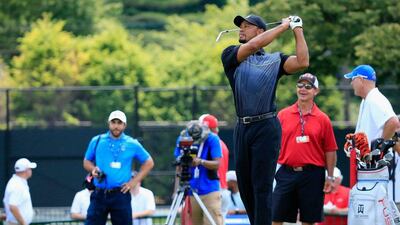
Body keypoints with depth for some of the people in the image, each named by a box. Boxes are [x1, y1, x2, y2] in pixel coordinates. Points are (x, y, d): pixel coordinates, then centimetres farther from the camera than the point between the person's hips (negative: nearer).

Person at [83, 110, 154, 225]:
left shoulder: (132, 144, 4)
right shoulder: (97, 141, 7)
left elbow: (149, 163, 12)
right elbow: (86, 162, 17)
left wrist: (134, 181, 2)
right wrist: (93, 169, -6)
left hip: (121, 195, -1)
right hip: (100, 194, 1)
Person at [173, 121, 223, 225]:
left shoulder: (212, 139, -7)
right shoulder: (182, 140, 3)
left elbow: (217, 164, -12)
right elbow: (179, 167, 9)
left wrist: (201, 161, -29)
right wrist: (177, 189, 3)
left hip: (209, 190, -3)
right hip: (191, 191, 4)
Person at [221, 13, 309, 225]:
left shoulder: (274, 60, 7)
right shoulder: (230, 55, 9)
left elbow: (302, 62, -9)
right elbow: (253, 45, -9)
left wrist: (297, 29, -3)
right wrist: (283, 26, -3)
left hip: (266, 128, -4)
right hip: (242, 128, 4)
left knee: (262, 187, -8)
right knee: (245, 186, 10)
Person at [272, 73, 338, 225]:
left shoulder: (322, 119, 3)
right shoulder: (283, 115, 7)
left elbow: (330, 151, 3)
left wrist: (330, 177, -2)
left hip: (312, 175, -1)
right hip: (286, 172, 1)